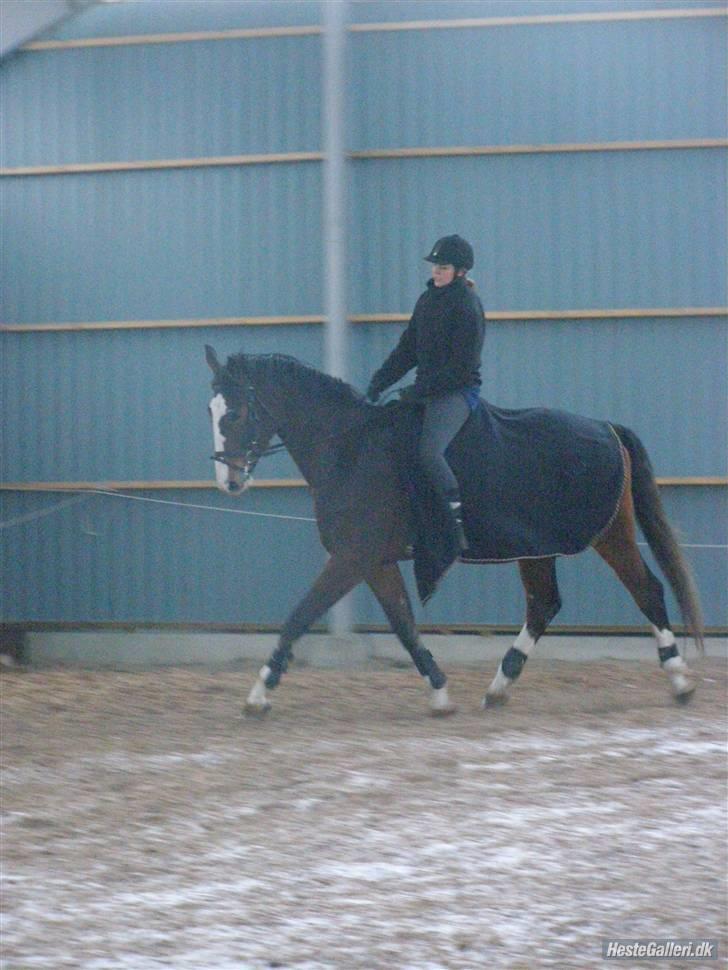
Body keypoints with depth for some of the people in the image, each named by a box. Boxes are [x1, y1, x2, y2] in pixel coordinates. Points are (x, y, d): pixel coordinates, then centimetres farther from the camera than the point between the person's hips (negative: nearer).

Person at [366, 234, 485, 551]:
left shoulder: (468, 307, -12)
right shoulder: (428, 300, 13)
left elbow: (462, 367, -16)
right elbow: (407, 350, 14)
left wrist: (419, 390, -19)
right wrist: (378, 383, 3)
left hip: (457, 391, -9)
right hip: (428, 391, 9)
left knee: (429, 451, -28)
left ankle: (458, 525, -24)